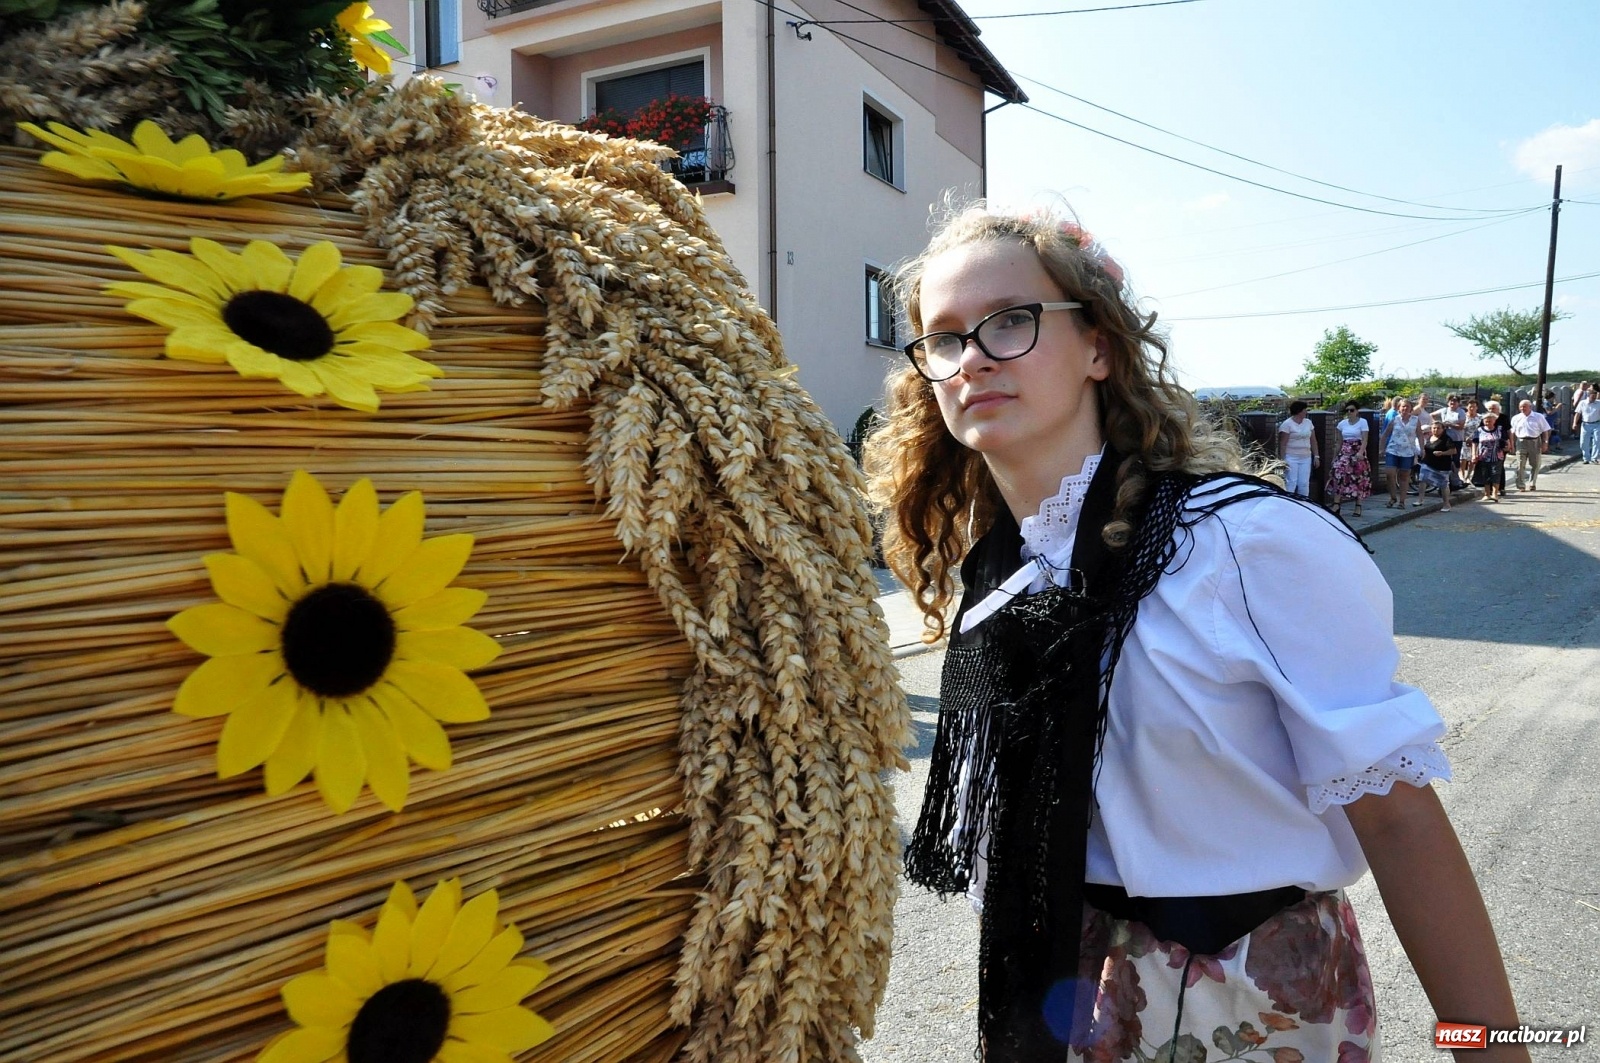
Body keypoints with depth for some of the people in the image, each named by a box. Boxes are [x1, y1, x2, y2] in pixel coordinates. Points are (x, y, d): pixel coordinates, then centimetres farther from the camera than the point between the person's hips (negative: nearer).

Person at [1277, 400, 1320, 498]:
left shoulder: (1308, 422, 14)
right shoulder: (1287, 424, -6)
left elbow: (1313, 441, 17)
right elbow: (1282, 444, -9)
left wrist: (1316, 456, 11)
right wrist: (1282, 460, -14)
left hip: (1306, 458, 6)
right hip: (1291, 458, -6)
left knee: (1304, 484, 5)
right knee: (1291, 483, -9)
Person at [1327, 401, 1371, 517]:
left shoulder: (1362, 422, -3)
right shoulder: (1342, 423, 9)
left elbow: (1364, 440, -11)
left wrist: (1361, 452, -26)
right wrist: (1336, 455, 13)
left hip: (1358, 453, -3)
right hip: (1344, 452, 3)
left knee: (1358, 478, 0)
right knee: (1339, 475, -12)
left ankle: (1358, 506, 9)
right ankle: (1336, 504, -11)